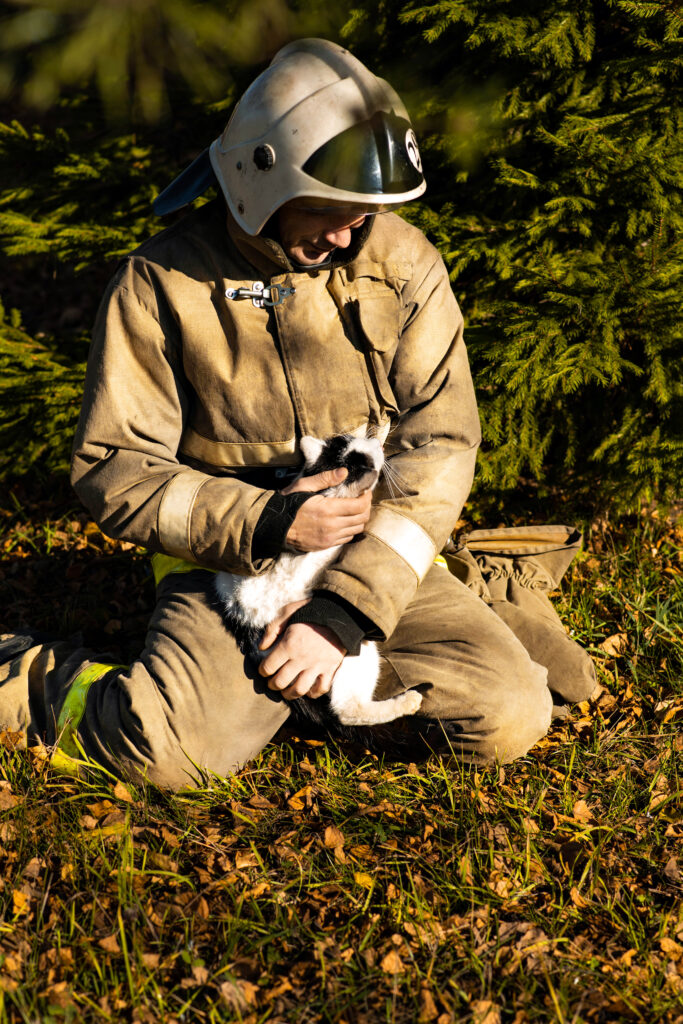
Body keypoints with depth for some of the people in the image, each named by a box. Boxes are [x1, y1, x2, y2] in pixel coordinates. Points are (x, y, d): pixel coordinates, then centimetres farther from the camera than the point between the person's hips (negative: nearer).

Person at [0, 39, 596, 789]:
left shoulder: (404, 267, -5)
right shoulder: (161, 283, -10)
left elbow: (437, 450, -9)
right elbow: (113, 471, -9)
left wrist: (344, 615, -20)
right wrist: (266, 522, -23)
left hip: (373, 562, 4)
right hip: (225, 566, -3)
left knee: (513, 718, -15)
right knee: (176, 751, -29)